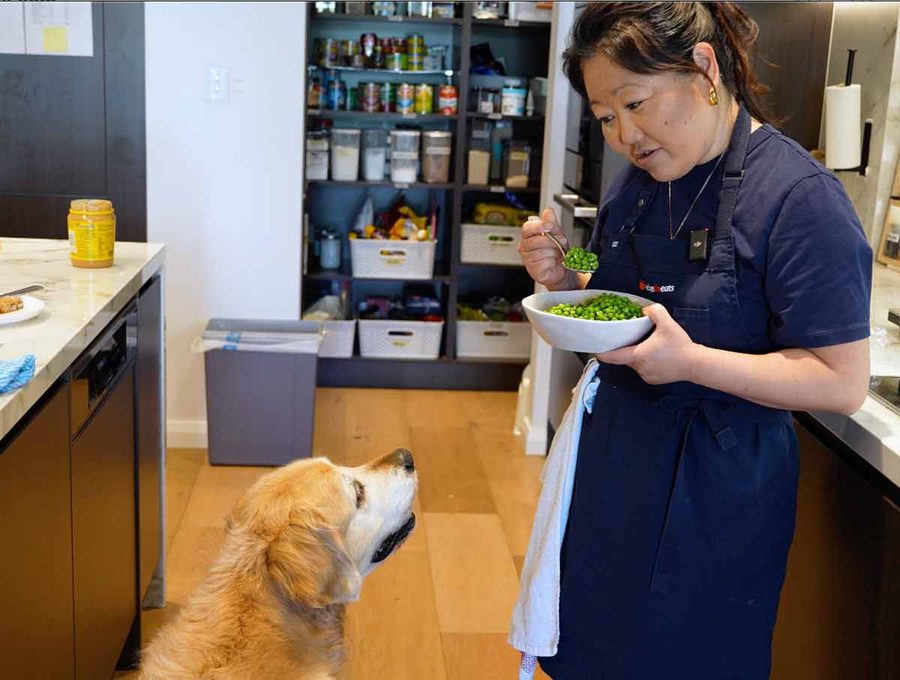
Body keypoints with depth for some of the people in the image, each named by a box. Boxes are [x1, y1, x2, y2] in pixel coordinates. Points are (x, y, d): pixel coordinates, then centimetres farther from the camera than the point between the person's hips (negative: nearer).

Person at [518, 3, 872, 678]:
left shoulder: (799, 197, -19)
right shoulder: (642, 178, 3)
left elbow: (844, 382, -20)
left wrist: (690, 360, -29)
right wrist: (560, 276, -7)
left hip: (714, 488, -6)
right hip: (615, 455, 7)